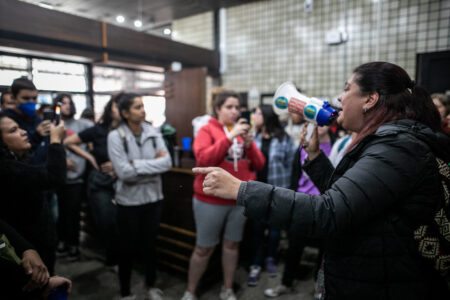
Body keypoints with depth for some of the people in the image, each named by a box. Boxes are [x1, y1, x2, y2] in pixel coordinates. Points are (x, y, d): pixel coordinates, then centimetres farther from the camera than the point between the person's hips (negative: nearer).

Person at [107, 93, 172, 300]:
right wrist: (153, 165, -16)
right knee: (128, 248, 12)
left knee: (150, 244, 18)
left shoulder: (153, 132, -2)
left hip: (153, 197, 3)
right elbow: (123, 172, -20)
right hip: (129, 201, -3)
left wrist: (137, 165, -17)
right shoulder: (116, 136, -12)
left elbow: (167, 162, -11)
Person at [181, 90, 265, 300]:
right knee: (204, 248, 7)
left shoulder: (242, 131, 8)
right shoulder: (207, 130, -5)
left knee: (232, 244, 15)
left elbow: (259, 164, 4)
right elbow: (203, 159, -22)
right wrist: (229, 136, -24)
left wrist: (248, 142, -13)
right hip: (211, 200, -4)